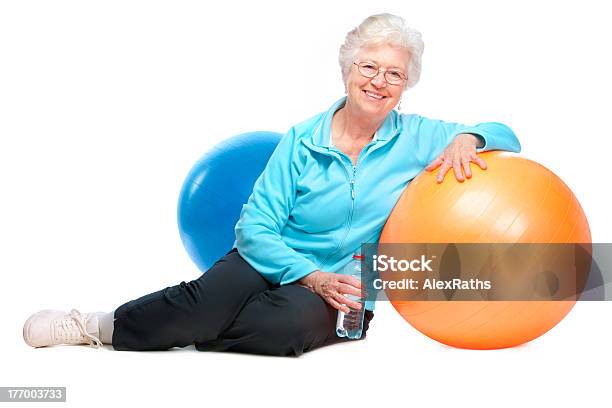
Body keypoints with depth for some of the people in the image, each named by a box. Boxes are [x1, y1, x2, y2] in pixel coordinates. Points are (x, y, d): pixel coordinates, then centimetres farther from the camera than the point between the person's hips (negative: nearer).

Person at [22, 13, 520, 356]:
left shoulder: (417, 138, 0)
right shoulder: (303, 141, -1)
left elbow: (505, 136, 6)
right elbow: (256, 228, -6)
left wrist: (467, 138, -18)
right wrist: (312, 277, -20)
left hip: (346, 292, 0)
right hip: (271, 263, 0)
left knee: (293, 322, -36)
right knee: (209, 298, -35)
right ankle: (95, 322, -13)